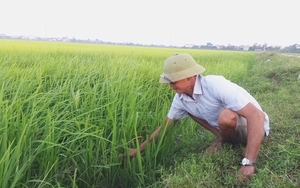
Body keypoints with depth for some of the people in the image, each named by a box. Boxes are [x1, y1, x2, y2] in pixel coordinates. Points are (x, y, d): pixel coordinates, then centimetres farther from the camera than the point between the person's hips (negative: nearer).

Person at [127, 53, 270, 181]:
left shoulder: (215, 85, -34)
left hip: (251, 125, -6)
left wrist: (248, 163, -42)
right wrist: (139, 149, 2)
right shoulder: (181, 98, -10)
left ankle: (224, 140, -3)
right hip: (229, 128, 6)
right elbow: (165, 126, 4)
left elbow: (257, 115, -39)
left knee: (226, 116, -36)